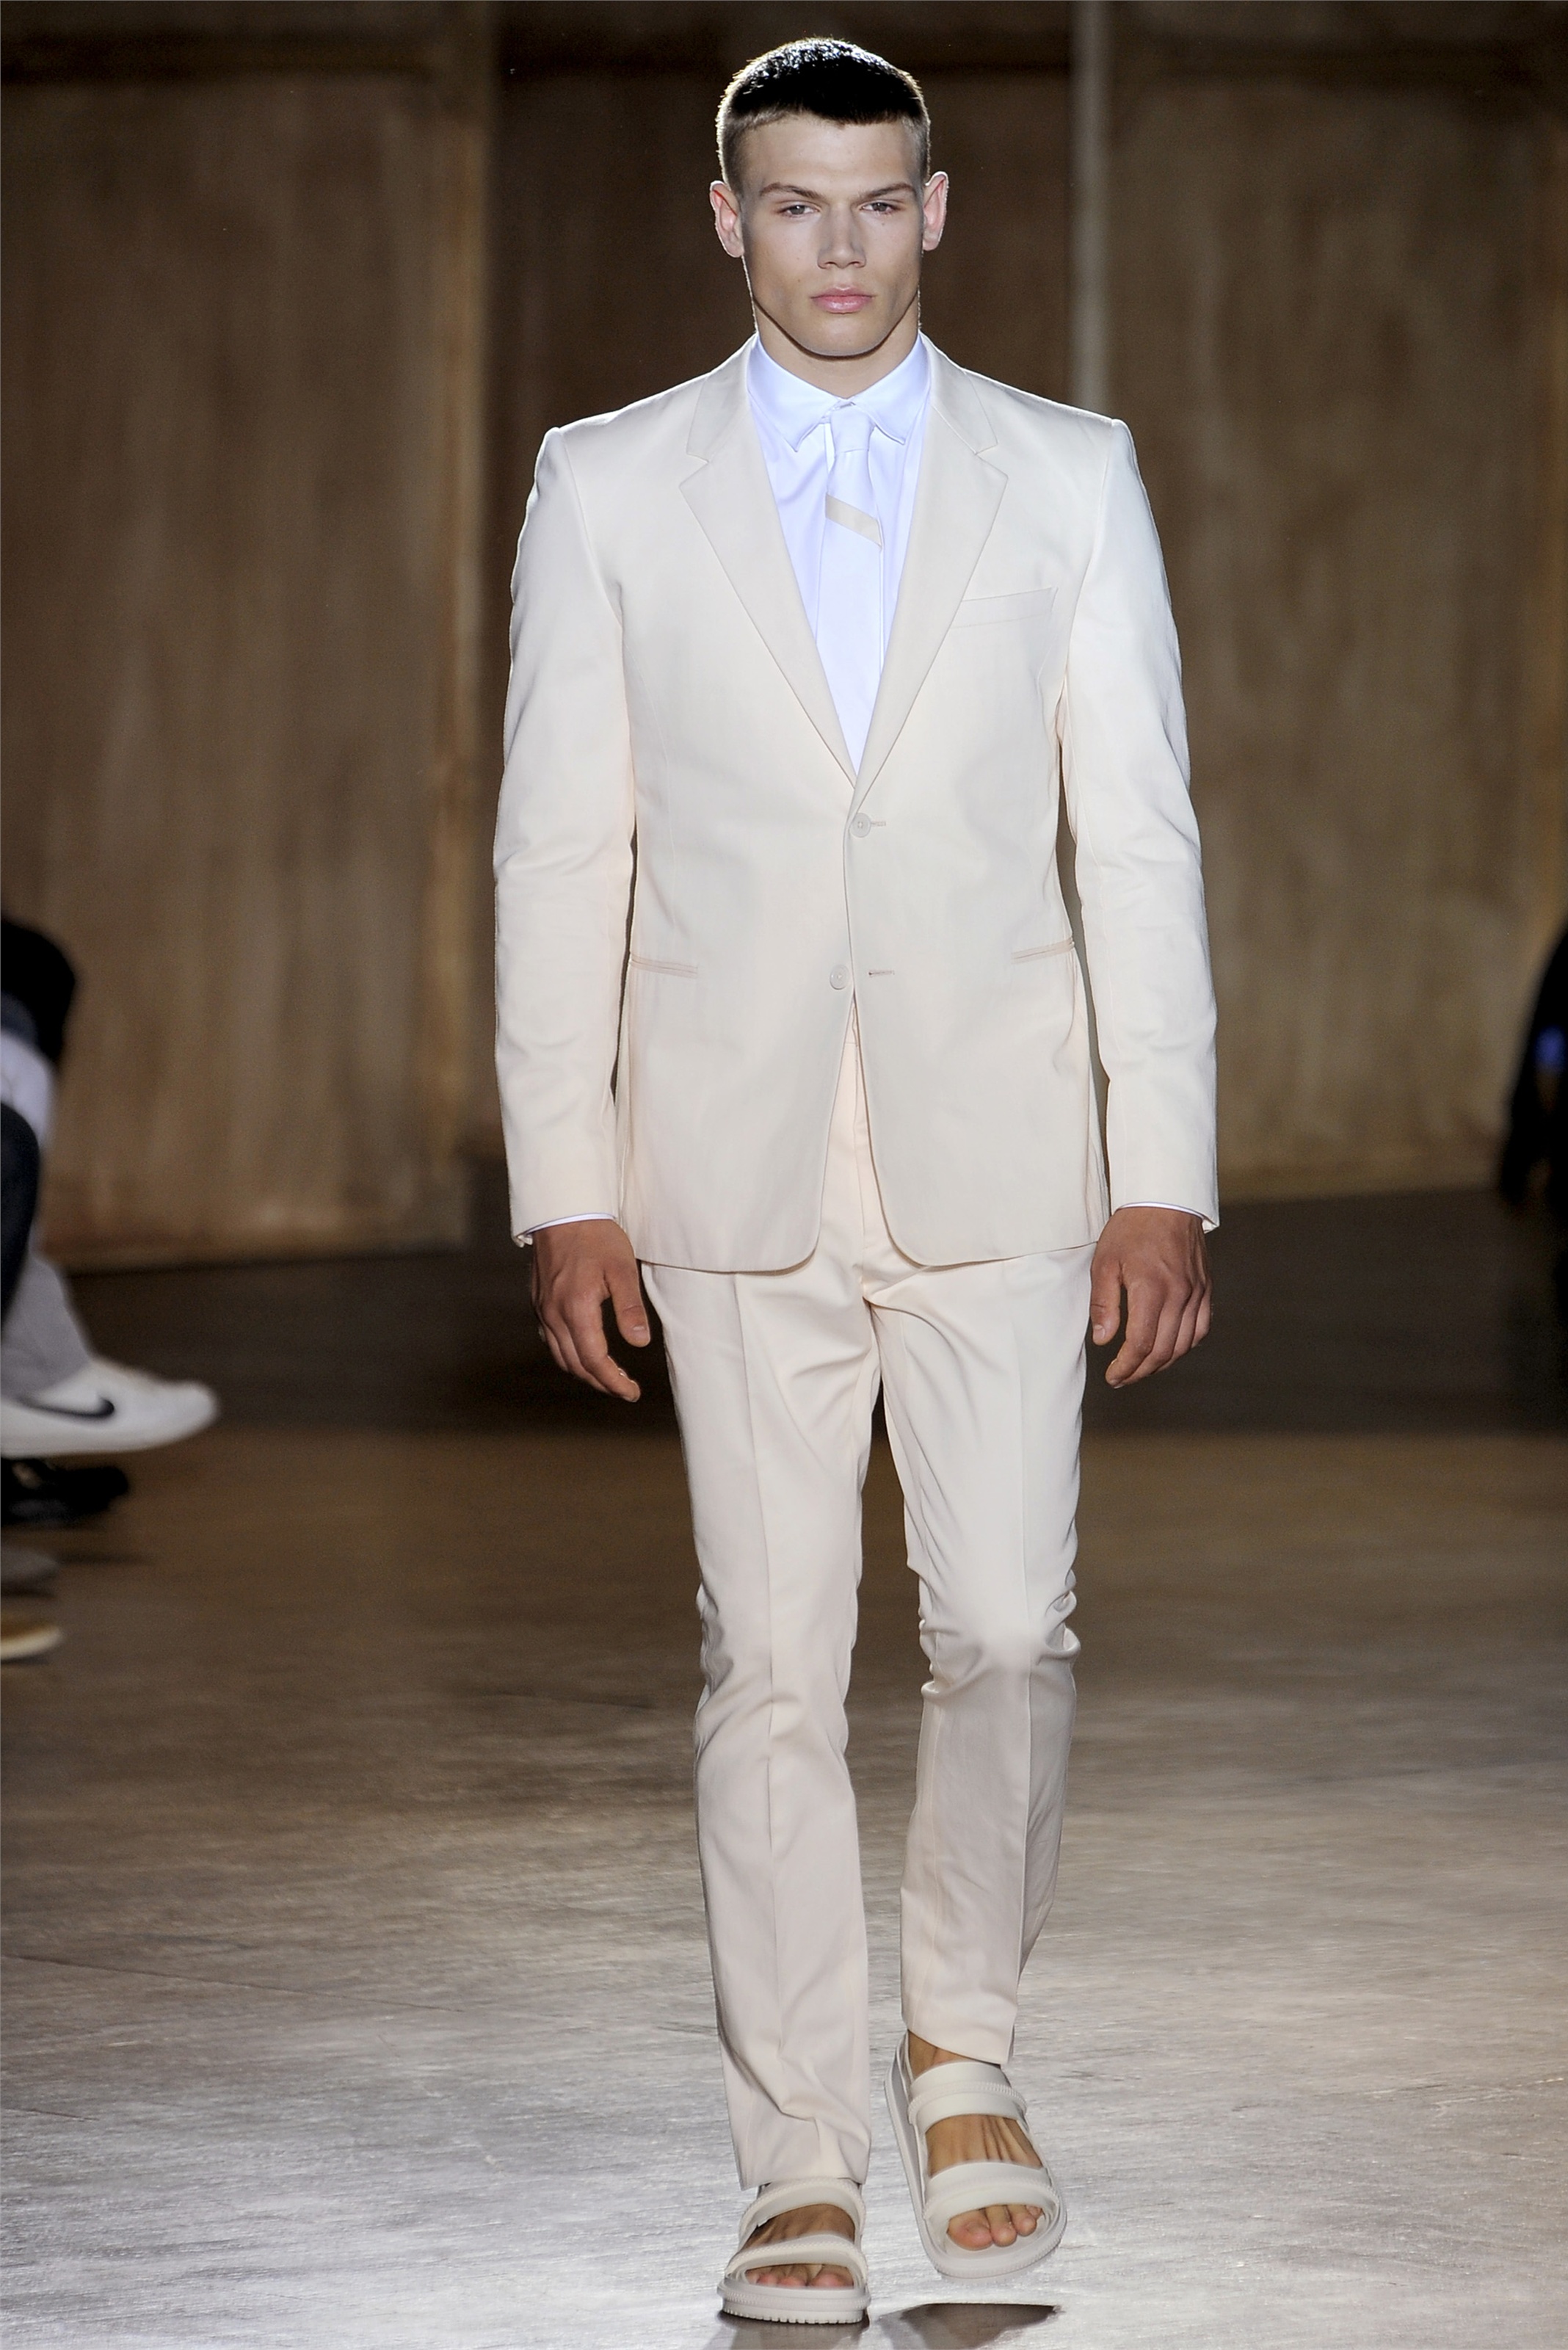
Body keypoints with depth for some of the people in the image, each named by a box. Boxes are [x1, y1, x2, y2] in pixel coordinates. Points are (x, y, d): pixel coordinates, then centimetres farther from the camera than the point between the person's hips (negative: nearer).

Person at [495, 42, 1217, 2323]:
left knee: (1007, 1632, -4)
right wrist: (566, 1187, -1)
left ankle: (962, 2045, 20)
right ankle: (803, 2161, 8)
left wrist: (1165, 1177, -2)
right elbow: (560, 850, 5)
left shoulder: (1069, 480, 6)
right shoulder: (609, 487, 5)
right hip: (738, 1171, 0)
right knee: (770, 1663, 0)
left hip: (996, 1163, 0)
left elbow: (1141, 841, 4)